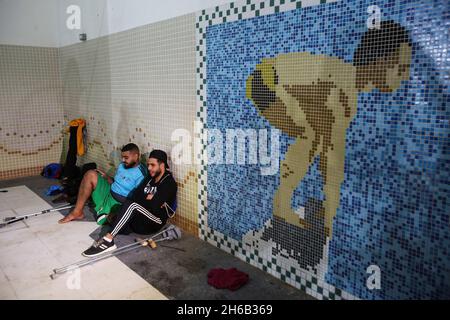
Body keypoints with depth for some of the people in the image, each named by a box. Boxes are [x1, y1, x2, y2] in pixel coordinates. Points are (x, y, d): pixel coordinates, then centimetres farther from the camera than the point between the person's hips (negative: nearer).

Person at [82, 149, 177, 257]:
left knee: (131, 205, -31)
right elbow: (135, 196, 9)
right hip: (139, 220, 8)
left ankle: (108, 239, -33)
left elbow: (154, 206, -19)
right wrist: (148, 199, -5)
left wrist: (142, 199, -4)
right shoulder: (150, 178, 15)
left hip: (155, 222, -8)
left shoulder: (169, 183, -10)